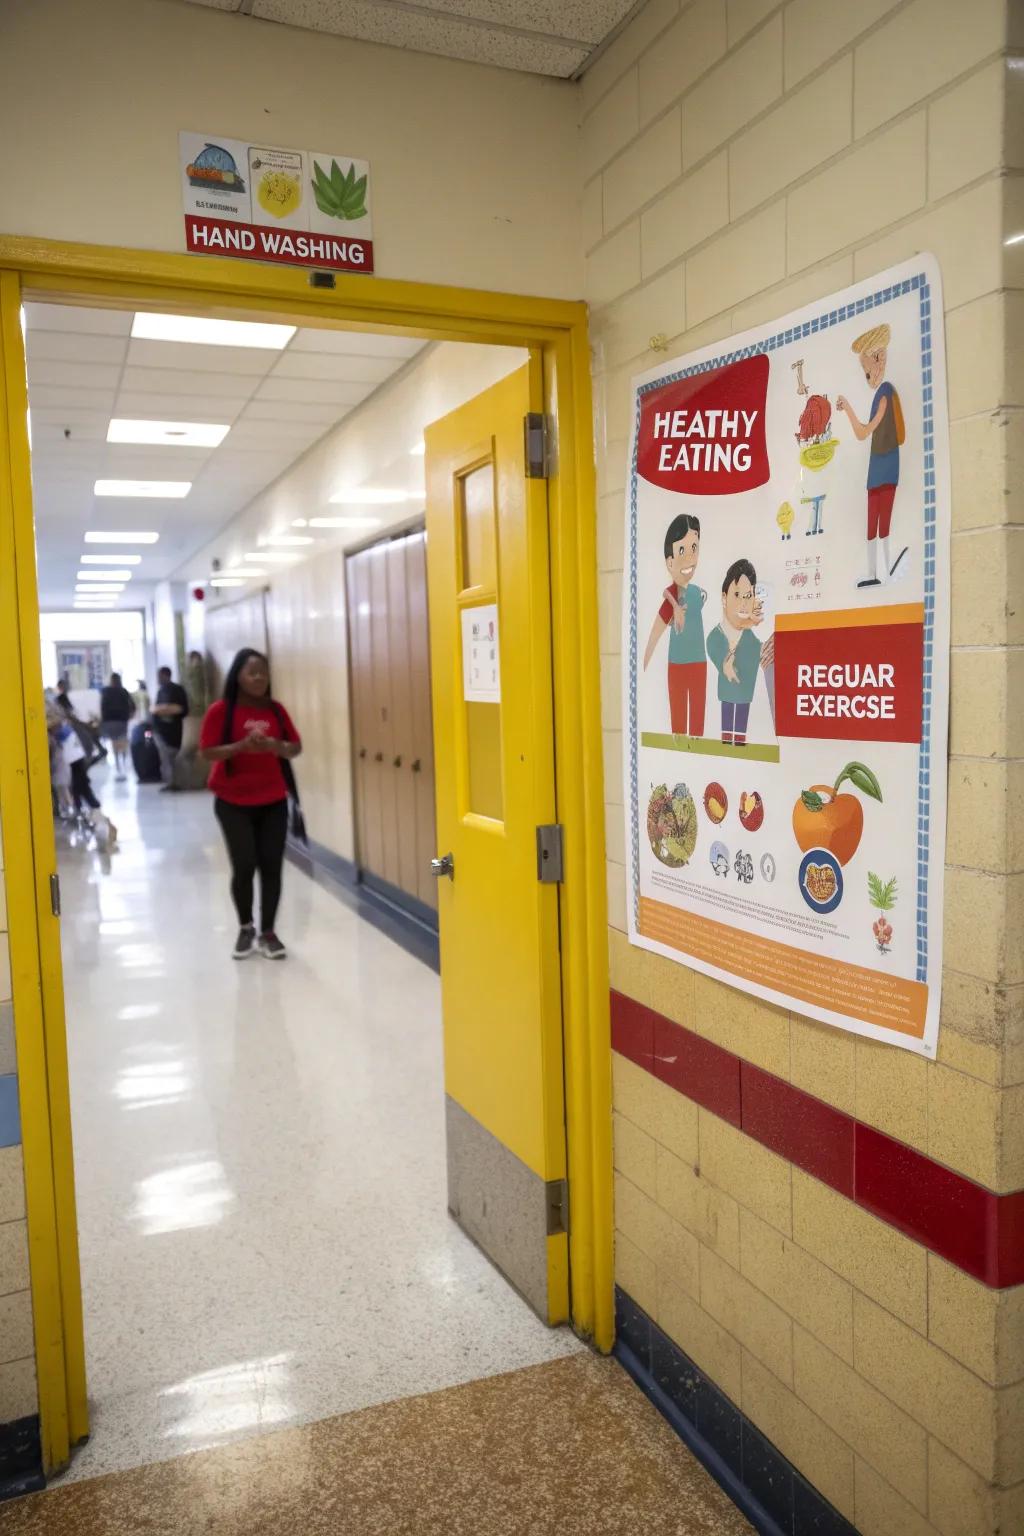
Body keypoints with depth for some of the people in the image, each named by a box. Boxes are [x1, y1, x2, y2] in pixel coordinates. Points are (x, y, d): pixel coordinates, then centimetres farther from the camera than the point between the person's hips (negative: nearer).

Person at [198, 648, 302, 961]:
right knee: (244, 866, -5)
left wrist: (275, 745, -15)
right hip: (234, 803, -3)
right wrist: (242, 745, -24)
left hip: (273, 802, 3)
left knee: (271, 867, 0)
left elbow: (296, 748, 6)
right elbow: (207, 753, -10)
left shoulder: (275, 709, 5)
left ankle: (268, 932, 12)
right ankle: (245, 928, 18)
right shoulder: (220, 711, -6)